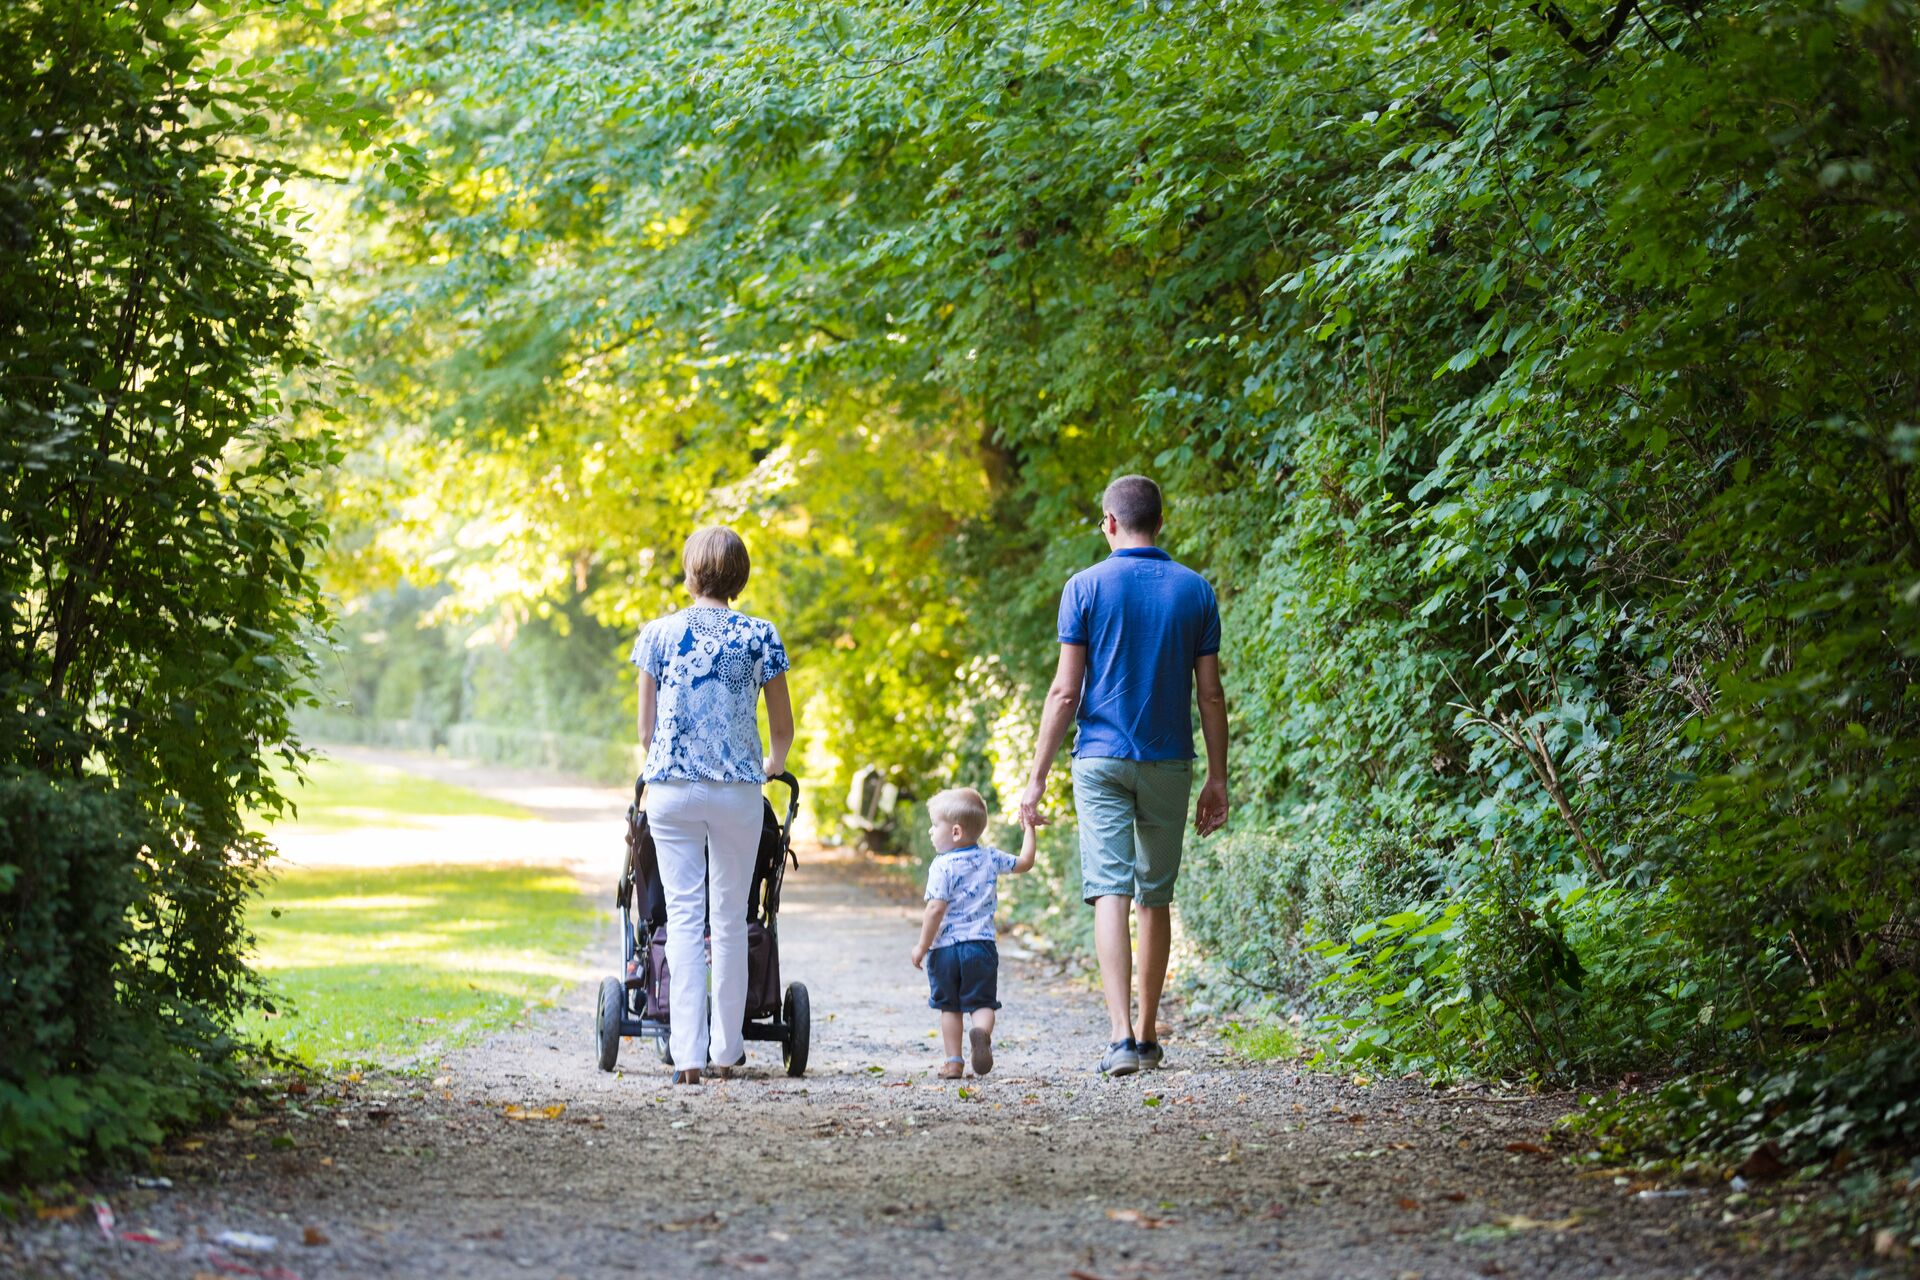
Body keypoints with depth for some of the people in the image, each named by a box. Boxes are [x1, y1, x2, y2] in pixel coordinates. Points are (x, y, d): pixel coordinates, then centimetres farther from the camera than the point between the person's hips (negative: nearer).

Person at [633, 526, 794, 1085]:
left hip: (670, 788, 0)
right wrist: (773, 766, 28)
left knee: (683, 916, 1)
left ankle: (687, 1054, -6)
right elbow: (783, 728, 7)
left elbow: (645, 729, 7)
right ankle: (727, 1049, 14)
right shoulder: (759, 636, 1)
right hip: (738, 789, 0)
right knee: (730, 918, 9)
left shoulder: (658, 633, 3)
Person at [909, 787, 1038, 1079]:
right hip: (981, 945, 3)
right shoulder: (991, 858, 5)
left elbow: (936, 909, -16)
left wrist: (922, 946, -8)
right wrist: (1029, 829, 32)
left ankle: (953, 1061, 10)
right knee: (982, 1002, 5)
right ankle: (981, 1032, -27)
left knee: (950, 1006, 11)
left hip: (946, 946, -3)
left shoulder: (942, 865, -11)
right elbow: (1024, 863, 21)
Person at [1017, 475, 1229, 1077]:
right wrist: (1217, 779, 10)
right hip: (1169, 762, 3)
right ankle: (1147, 1034, 22)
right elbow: (1210, 694, 3)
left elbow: (1065, 692, -7)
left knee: (1110, 893, -7)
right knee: (1156, 897, 13)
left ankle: (1121, 1034, -20)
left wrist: (1037, 778, -2)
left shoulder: (1086, 587, -4)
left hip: (1102, 758, -3)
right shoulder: (1195, 590, 3)